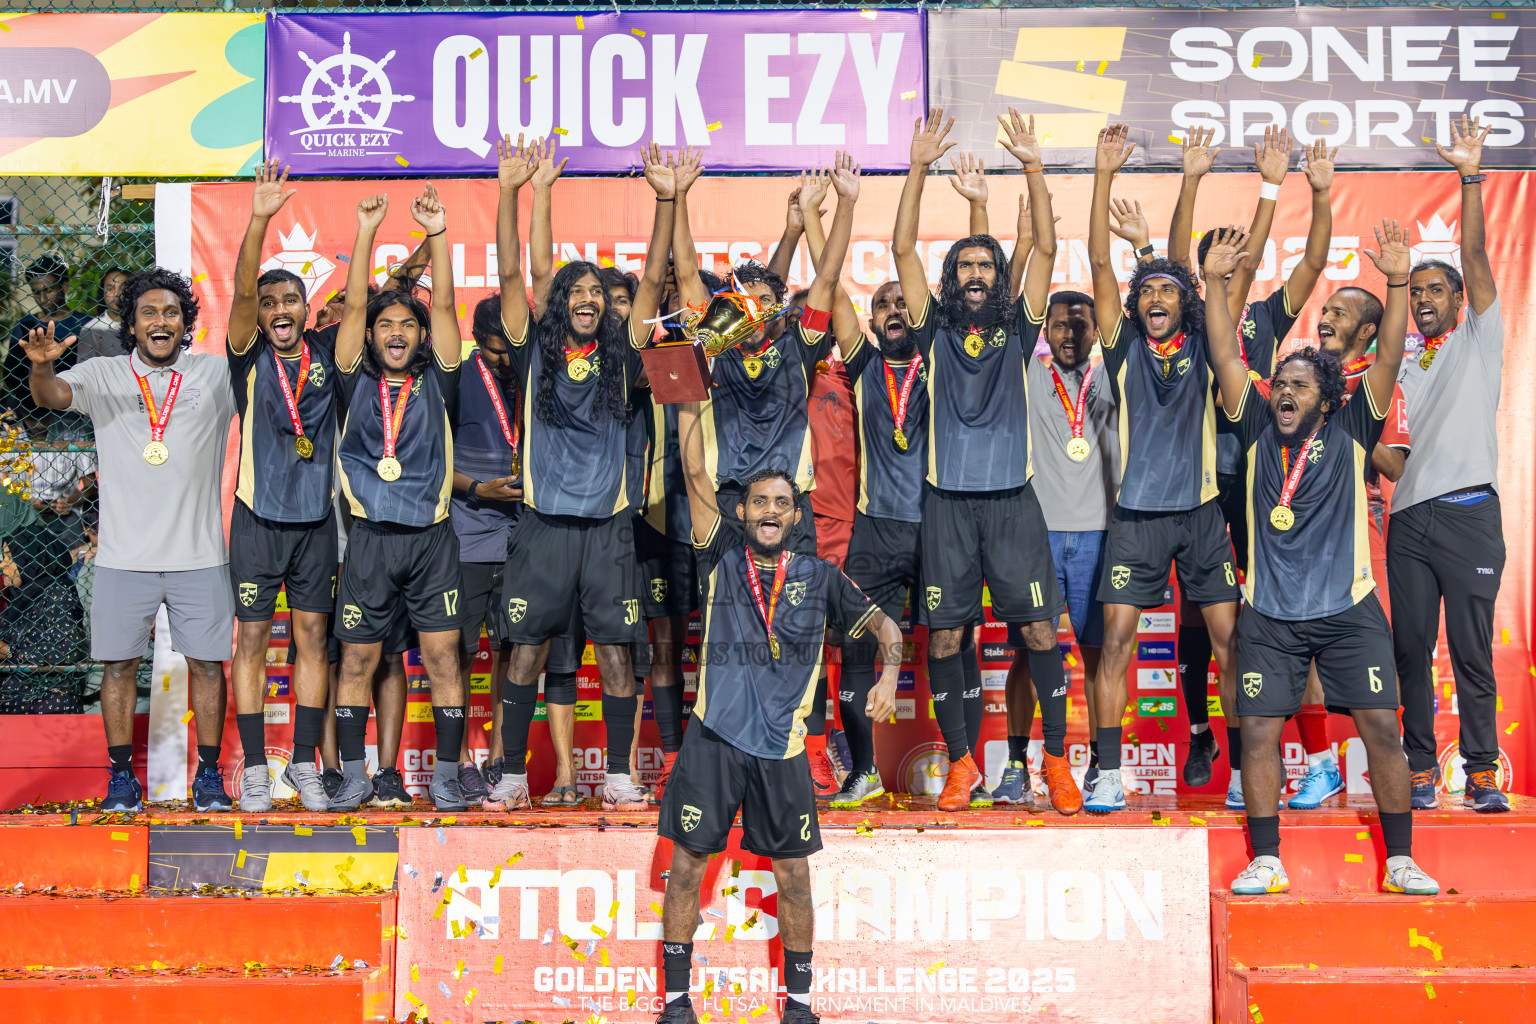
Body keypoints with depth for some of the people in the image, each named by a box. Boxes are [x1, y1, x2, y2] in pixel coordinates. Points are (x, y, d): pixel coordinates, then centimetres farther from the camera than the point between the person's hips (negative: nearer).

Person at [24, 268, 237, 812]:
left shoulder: (216, 374, 7)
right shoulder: (103, 374, 5)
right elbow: (52, 395, -10)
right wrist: (43, 365, -34)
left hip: (199, 553, 0)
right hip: (124, 556, 0)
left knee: (207, 662, 4)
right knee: (120, 664, 4)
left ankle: (209, 774, 15)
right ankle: (121, 776, 16)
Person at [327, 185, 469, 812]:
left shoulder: (435, 382, 7)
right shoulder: (356, 382, 7)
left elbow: (444, 305, 0)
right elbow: (353, 306, -1)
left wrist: (437, 234, -6)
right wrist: (366, 231, -5)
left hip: (432, 536, 0)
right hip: (370, 538, 0)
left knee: (442, 657, 0)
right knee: (356, 660, 5)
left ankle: (446, 777, 9)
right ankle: (355, 777, 16)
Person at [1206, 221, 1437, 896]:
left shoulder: (1350, 432, 5)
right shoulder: (1258, 430, 8)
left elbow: (1388, 358, -3)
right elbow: (1226, 357, 3)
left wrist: (1397, 282, -12)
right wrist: (1216, 281, -4)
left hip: (1348, 610, -1)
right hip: (1269, 614, 1)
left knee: (1382, 726, -5)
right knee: (1259, 730, -4)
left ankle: (1400, 861, 6)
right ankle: (1266, 862, 4)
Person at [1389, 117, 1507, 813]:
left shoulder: (1480, 340, 8)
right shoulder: (1403, 369, 20)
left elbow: (1475, 259, -4)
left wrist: (1471, 178, -11)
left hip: (1467, 513, -4)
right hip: (1408, 518, 4)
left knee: (1471, 650, -3)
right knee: (1411, 650, 3)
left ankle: (1482, 770, 4)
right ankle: (1420, 767, 10)